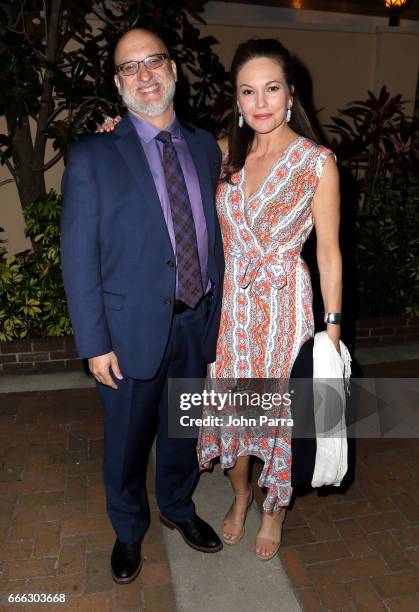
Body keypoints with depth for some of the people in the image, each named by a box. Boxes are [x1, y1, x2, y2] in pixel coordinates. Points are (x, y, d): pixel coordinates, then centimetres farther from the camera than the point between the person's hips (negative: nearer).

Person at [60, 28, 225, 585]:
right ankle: (129, 529, 45)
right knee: (126, 441, 16)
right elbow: (78, 258, -9)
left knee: (183, 430, 22)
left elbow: (213, 233, 8)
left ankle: (178, 507, 51)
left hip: (197, 324, 4)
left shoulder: (204, 146, 6)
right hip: (133, 331, -3)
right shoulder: (91, 157, -7)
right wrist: (94, 344, -12)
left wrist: (216, 311, 5)